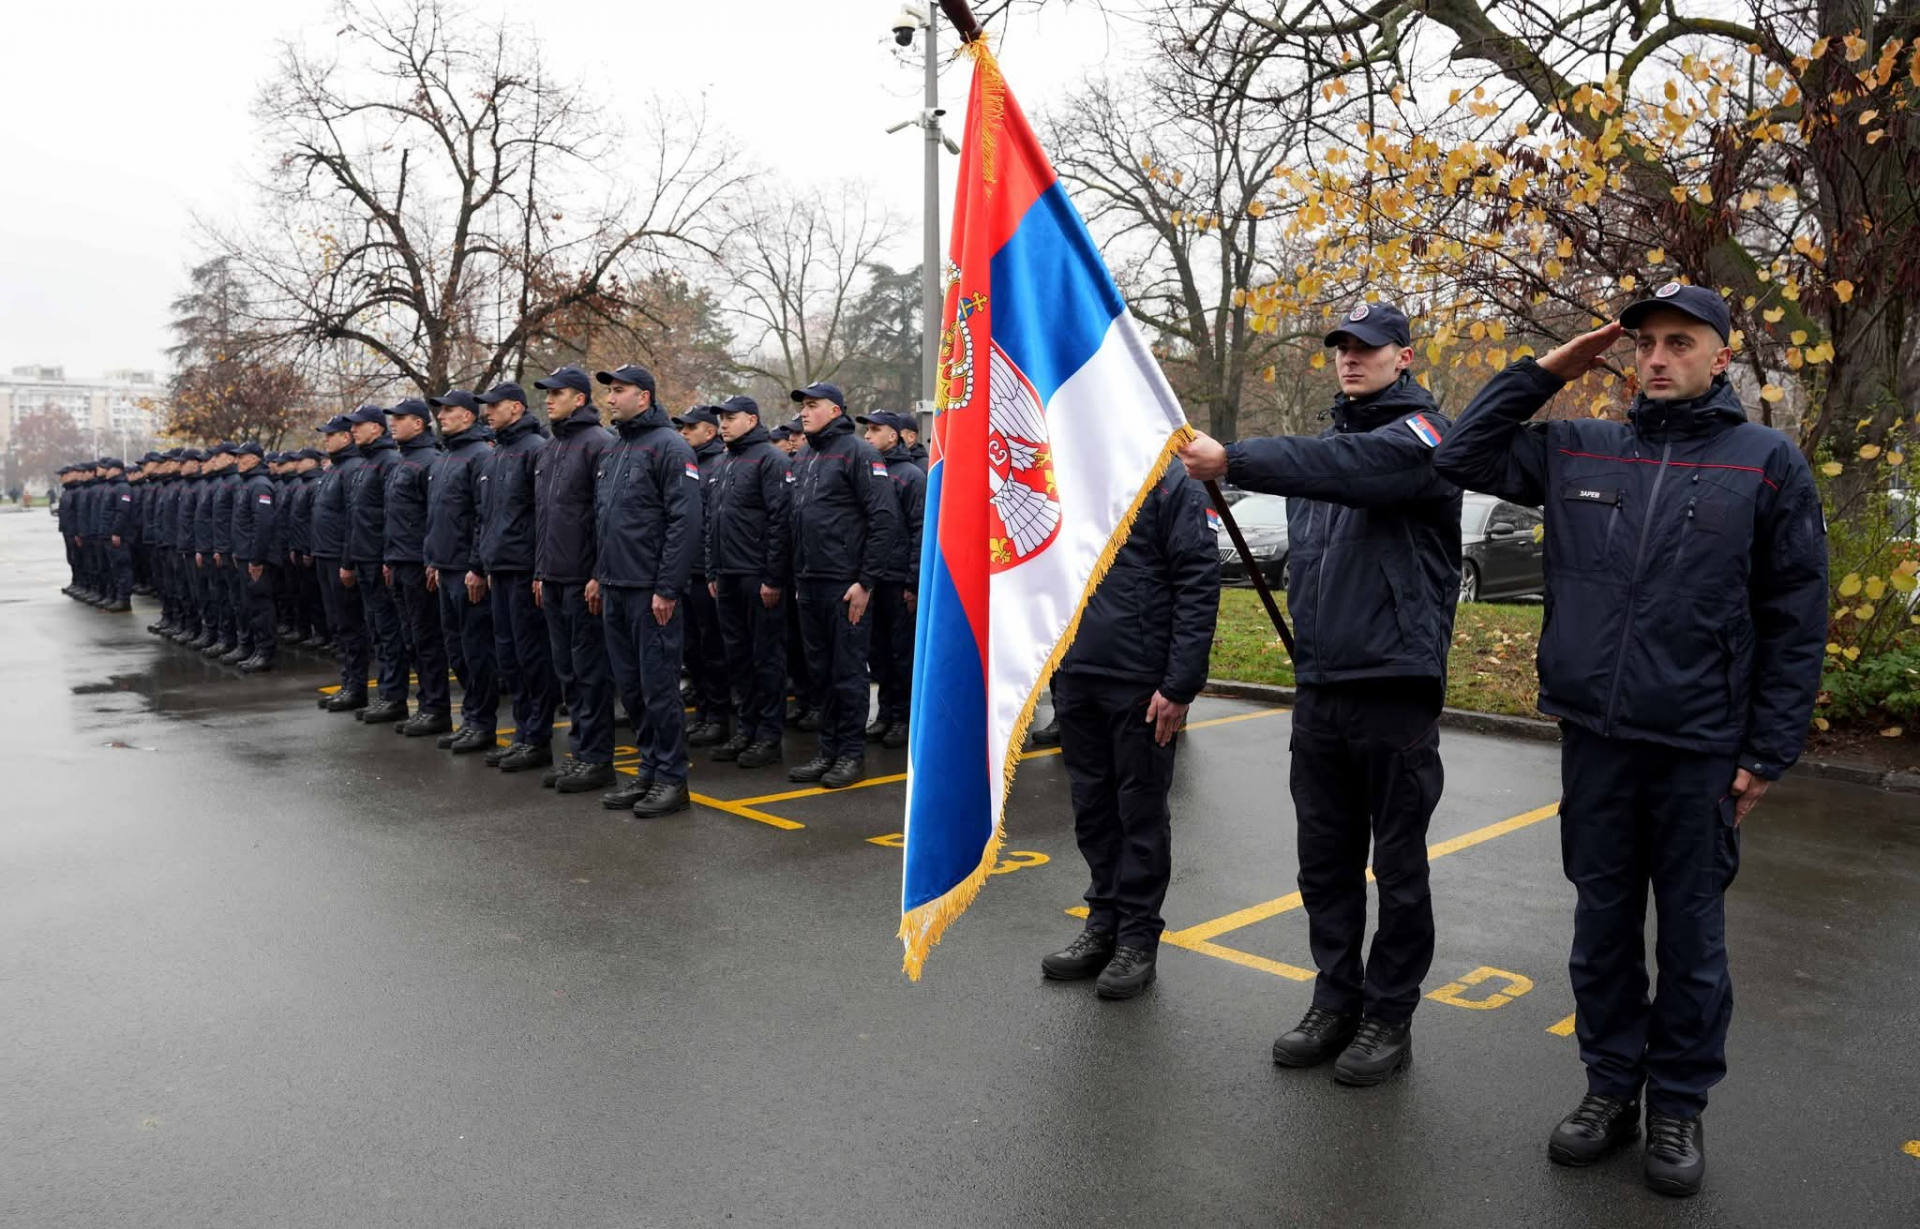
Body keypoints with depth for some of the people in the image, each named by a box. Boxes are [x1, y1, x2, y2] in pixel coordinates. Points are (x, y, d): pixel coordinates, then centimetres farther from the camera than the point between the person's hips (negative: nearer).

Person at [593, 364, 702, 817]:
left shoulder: (668, 446, -10)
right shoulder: (613, 451, 18)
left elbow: (685, 521, -17)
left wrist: (667, 589, -19)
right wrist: (600, 576, 17)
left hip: (651, 593, -9)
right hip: (615, 592, 9)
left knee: (658, 687, -3)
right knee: (630, 686, 12)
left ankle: (671, 779, 6)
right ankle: (648, 771, 22)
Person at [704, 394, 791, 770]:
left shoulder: (770, 460, -8)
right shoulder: (722, 466, 19)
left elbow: (780, 521, -15)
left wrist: (774, 578, -19)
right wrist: (712, 572, 16)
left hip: (759, 579, -8)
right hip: (727, 580, 8)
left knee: (767, 657, -2)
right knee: (737, 655, 12)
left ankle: (769, 736, 4)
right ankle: (744, 729, 20)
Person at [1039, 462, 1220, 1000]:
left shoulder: (1169, 481, -8)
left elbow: (1198, 586, -12)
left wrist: (1180, 685, -16)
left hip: (1140, 681, -6)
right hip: (1075, 674, 6)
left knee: (1141, 812, 5)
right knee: (1092, 808, 14)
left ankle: (1138, 939, 17)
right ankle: (1103, 924, 28)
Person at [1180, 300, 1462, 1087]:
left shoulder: (1420, 435, -7)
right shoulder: (1330, 440, 17)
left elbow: (1345, 467, -28)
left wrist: (1232, 460, -37)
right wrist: (1309, 647, 11)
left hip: (1395, 685, -7)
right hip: (1318, 688, 7)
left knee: (1397, 863, 6)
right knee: (1323, 857, 13)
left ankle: (1389, 1016, 19)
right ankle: (1336, 1000, 27)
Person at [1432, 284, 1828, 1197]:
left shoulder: (1767, 463, -1)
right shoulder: (1577, 450, 6)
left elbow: (1796, 623, -1)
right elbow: (1460, 457, 8)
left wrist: (1768, 753, -5)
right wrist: (1543, 372, 2)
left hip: (1701, 748, -2)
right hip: (1593, 740, 3)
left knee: (1690, 934, 10)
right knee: (1602, 924, 13)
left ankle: (1678, 1104, 26)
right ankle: (1609, 1087, 29)